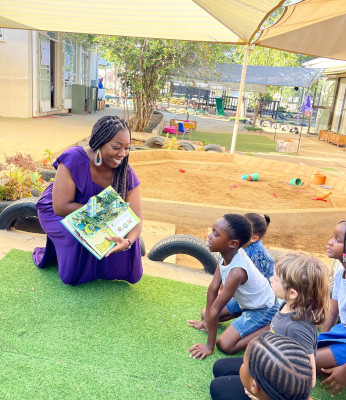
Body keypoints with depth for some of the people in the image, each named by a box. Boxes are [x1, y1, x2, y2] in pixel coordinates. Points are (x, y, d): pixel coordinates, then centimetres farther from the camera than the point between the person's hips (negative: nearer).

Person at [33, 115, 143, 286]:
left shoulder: (126, 175, -21)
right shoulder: (73, 160, -31)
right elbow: (61, 207, -30)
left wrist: (127, 241, -44)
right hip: (57, 213, -3)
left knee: (121, 235, -20)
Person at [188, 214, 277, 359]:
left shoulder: (237, 272, -39)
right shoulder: (226, 253, -18)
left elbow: (215, 310, -31)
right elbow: (213, 287, -11)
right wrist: (206, 320, -5)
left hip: (262, 310, -7)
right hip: (244, 300, 7)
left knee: (224, 344, -16)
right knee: (205, 314, 7)